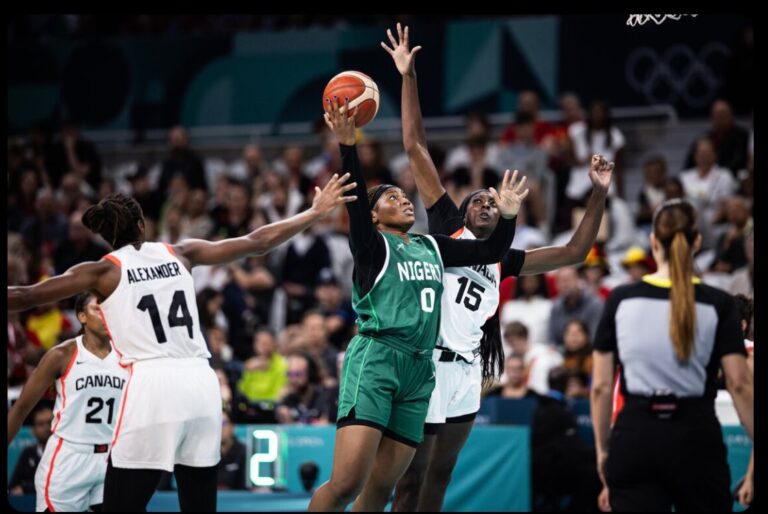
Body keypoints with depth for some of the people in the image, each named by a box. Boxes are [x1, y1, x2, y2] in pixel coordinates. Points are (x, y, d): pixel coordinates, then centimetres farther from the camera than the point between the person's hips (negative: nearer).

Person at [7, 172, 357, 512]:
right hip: (201, 383, 4)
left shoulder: (104, 271, 6)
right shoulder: (180, 254, 16)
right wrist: (315, 213, 31)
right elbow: (258, 243, 21)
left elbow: (24, 297, -1)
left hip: (151, 385, -4)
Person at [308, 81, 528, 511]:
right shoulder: (373, 245, 2)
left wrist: (508, 216, 7)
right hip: (375, 360, -6)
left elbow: (492, 251, 23)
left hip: (419, 369, 6)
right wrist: (348, 146, -27)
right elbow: (356, 203, -15)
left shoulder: (432, 247, 20)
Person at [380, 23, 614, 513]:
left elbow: (574, 252, 19)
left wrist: (599, 195, 10)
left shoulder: (503, 260, 17)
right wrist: (409, 78, -2)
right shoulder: (447, 228, 5)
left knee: (441, 474, 11)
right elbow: (416, 148, 2)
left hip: (467, 372, 6)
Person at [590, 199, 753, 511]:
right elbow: (739, 384, -7)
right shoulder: (718, 304, -2)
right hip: (696, 438, 0)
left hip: (635, 437, 0)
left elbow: (601, 386, 3)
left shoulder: (620, 300, 2)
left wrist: (602, 449, 13)